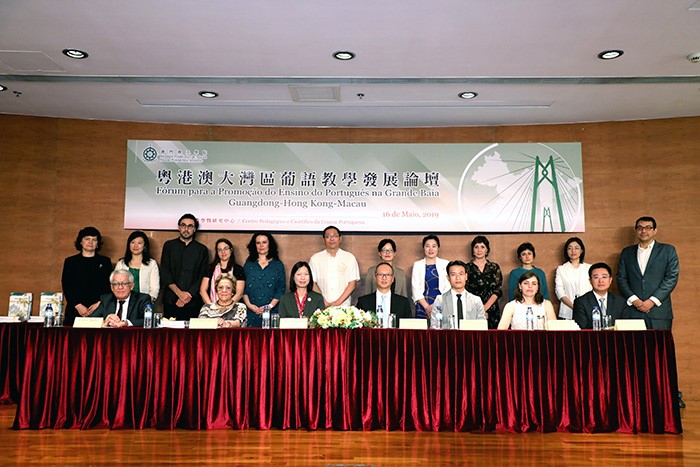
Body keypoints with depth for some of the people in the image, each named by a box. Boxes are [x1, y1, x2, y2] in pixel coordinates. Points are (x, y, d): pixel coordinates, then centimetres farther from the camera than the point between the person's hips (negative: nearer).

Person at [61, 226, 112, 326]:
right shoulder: (70, 261, 12)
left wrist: (99, 304, -9)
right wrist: (78, 306, -8)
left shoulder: (105, 262, 12)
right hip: (75, 310, 0)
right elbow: (66, 287, 4)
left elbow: (109, 287, 6)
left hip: (99, 310, 0)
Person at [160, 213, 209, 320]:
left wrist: (188, 295, -10)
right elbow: (164, 273, 2)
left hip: (193, 302, -1)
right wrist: (179, 292, -10)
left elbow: (203, 277, 2)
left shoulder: (202, 250, 8)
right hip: (171, 300, 1)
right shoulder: (169, 245, 9)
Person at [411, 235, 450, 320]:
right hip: (423, 305, 0)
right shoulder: (417, 265, 9)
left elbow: (449, 287, 2)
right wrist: (427, 306, -7)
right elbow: (415, 289, 4)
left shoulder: (445, 264, 8)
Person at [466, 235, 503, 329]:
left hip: (492, 311, 2)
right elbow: (465, 292, -2)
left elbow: (498, 290, 2)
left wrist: (485, 307, -10)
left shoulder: (494, 267, 9)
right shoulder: (467, 268, 3)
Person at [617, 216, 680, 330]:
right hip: (633, 311, 2)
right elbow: (621, 279, 9)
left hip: (659, 312, -1)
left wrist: (652, 301, -10)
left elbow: (672, 278, -1)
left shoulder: (668, 250, 8)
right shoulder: (627, 252, 15)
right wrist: (634, 300, -7)